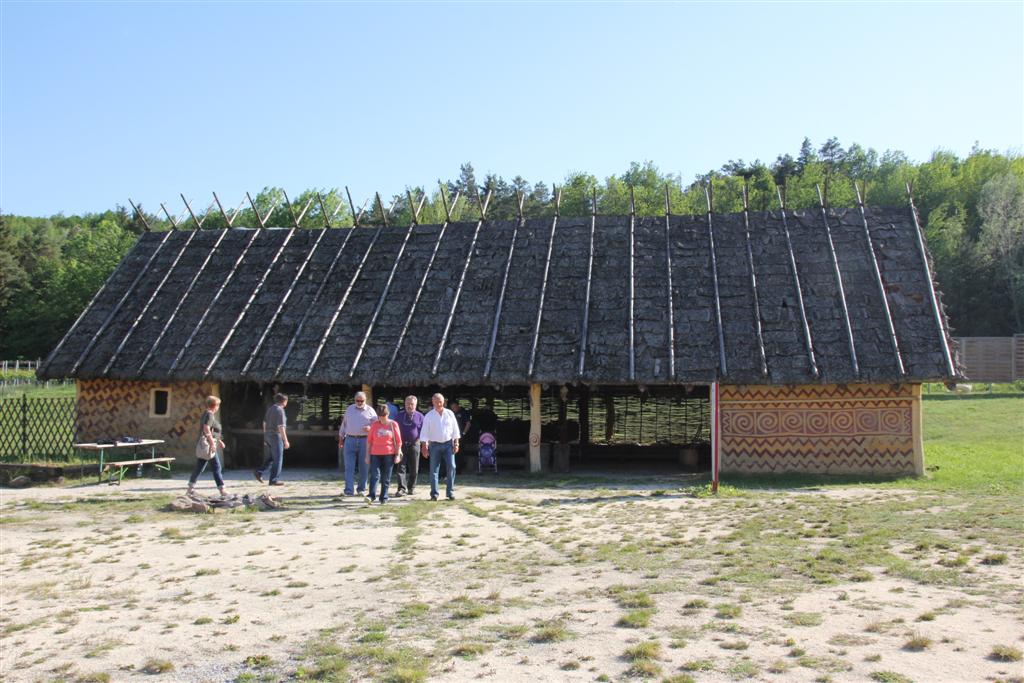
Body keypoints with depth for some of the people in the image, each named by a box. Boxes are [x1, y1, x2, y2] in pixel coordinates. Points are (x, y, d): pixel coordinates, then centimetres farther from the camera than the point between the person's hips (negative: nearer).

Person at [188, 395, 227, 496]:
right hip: (208, 444, -10)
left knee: (200, 466, 13)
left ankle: (191, 487, 18)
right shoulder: (209, 415, -13)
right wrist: (212, 443, -25)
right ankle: (221, 489, -5)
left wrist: (219, 441, 27)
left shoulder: (207, 414, 17)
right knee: (216, 467, -6)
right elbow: (206, 429, -24)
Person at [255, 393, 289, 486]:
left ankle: (259, 473, 11)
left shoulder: (270, 409, 12)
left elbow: (265, 423, 17)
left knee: (270, 458, 18)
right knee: (278, 459, -2)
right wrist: (285, 441, -18)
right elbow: (281, 427, -20)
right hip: (276, 436, -9)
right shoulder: (280, 410, -15)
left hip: (268, 436, 9)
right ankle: (274, 480, 0)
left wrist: (266, 437, 24)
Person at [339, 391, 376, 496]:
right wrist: (341, 438, 16)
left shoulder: (370, 411, 5)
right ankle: (348, 490, -6)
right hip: (350, 440, 1)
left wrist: (370, 428, -18)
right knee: (349, 466, -5)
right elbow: (344, 424, 18)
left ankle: (361, 489, 15)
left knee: (363, 467, 4)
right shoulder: (349, 409, 12)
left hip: (364, 441, -1)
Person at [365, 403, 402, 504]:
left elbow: (398, 441, 3)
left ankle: (384, 498, 12)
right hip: (375, 454, 1)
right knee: (375, 475, -12)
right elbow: (369, 441, 9)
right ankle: (371, 496, -18)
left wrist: (398, 455, -2)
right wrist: (367, 455, 5)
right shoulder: (374, 425, 6)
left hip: (389, 454, 0)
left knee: (386, 478, 5)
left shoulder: (393, 424, 2)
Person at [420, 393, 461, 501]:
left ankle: (450, 491, 1)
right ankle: (434, 493, 7)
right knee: (434, 470, 0)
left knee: (451, 467, -6)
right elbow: (424, 433, 0)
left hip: (448, 444, 1)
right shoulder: (429, 416, 0)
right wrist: (424, 447, -5)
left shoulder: (450, 414, 4)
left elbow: (455, 430, 8)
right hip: (434, 444, -1)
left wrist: (456, 443, 2)